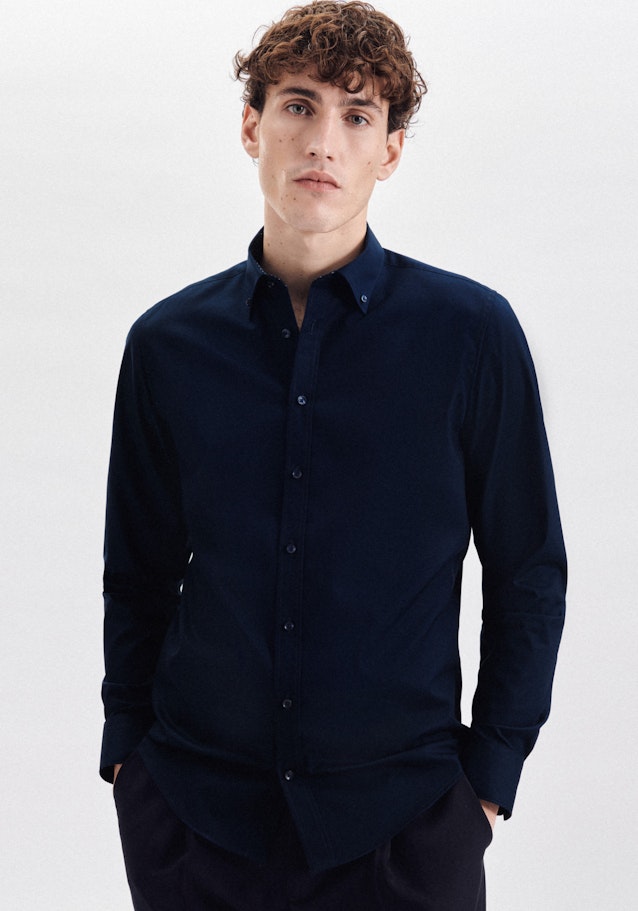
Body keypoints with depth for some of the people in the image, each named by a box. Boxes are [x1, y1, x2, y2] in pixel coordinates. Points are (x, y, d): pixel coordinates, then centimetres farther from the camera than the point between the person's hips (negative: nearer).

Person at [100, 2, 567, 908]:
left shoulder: (471, 332, -6)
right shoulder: (167, 341, 0)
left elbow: (530, 576, 0)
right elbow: (137, 574, 9)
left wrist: (490, 773, -1)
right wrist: (128, 746, 6)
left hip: (402, 815, -1)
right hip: (190, 808, 2)